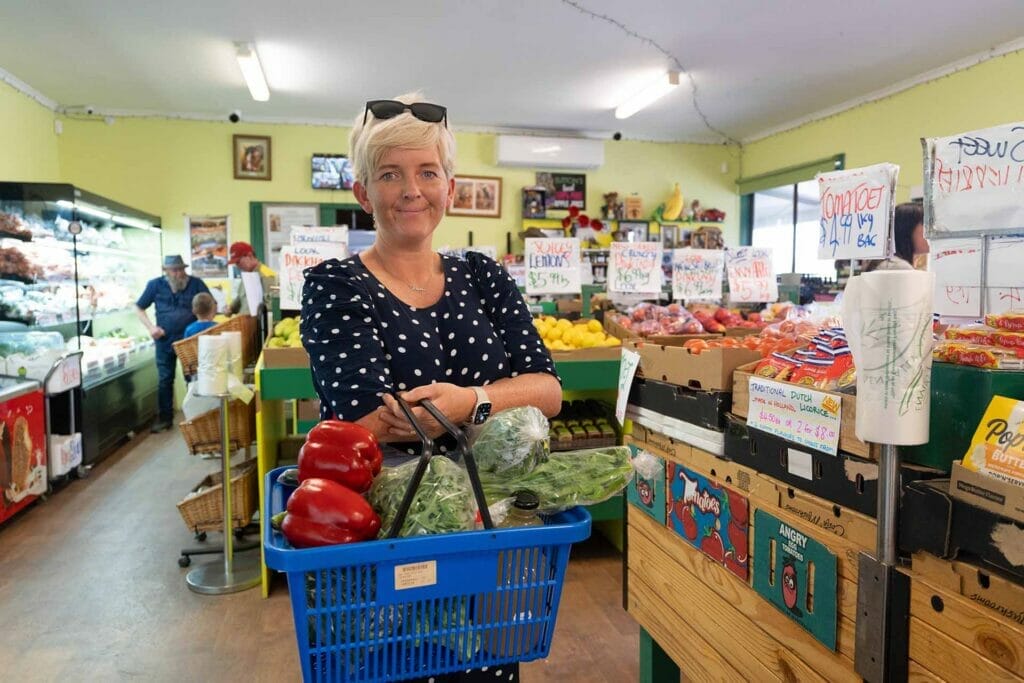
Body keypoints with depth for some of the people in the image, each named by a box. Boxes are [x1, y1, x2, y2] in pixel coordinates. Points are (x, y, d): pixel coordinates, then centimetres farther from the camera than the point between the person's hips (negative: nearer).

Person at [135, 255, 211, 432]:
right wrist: (150, 327, -6)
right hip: (165, 341, 1)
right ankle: (164, 417, 18)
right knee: (165, 380, 9)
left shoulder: (196, 283, -4)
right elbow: (139, 308, 9)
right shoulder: (155, 285, -1)